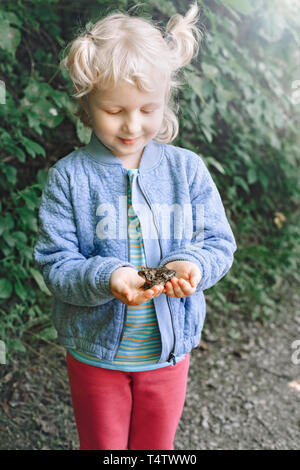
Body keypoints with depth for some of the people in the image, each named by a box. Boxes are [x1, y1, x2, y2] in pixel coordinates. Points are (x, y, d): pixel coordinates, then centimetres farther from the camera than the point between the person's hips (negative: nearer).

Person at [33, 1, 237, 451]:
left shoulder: (187, 169, -7)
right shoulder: (69, 176, -12)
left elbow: (219, 244, -4)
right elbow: (55, 263, -14)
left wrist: (192, 263, -26)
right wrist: (106, 277, -33)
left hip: (168, 348, 2)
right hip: (95, 349, -1)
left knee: (157, 446, 24)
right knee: (102, 447, 21)